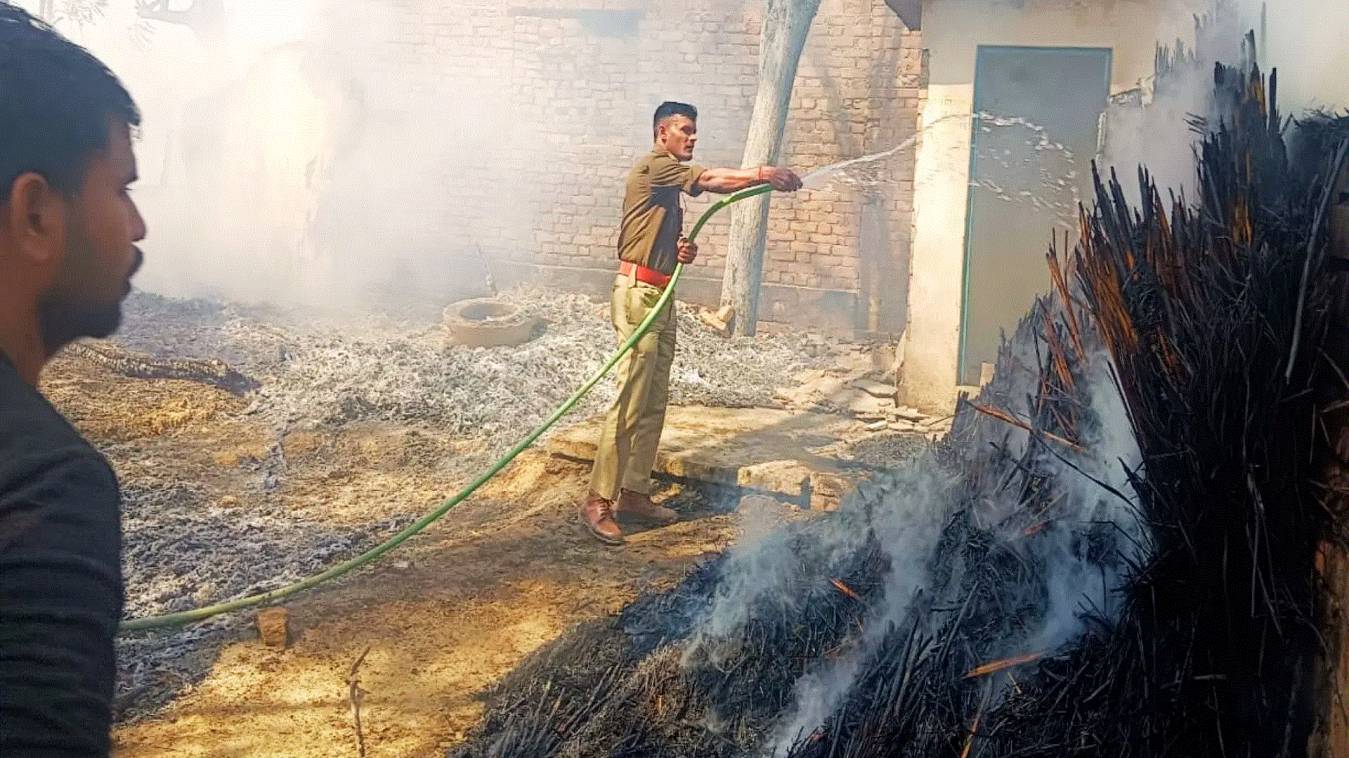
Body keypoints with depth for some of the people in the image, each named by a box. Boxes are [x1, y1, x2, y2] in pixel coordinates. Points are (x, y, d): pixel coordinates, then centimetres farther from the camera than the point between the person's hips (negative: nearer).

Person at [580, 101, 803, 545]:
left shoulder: (671, 184, 22)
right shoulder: (654, 167, -7)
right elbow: (712, 181, -19)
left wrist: (683, 250, 3)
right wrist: (763, 174, -22)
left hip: (660, 298, 10)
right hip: (639, 294, -10)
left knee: (654, 406, 10)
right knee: (630, 403, -12)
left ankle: (634, 495, 16)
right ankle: (598, 501, -8)